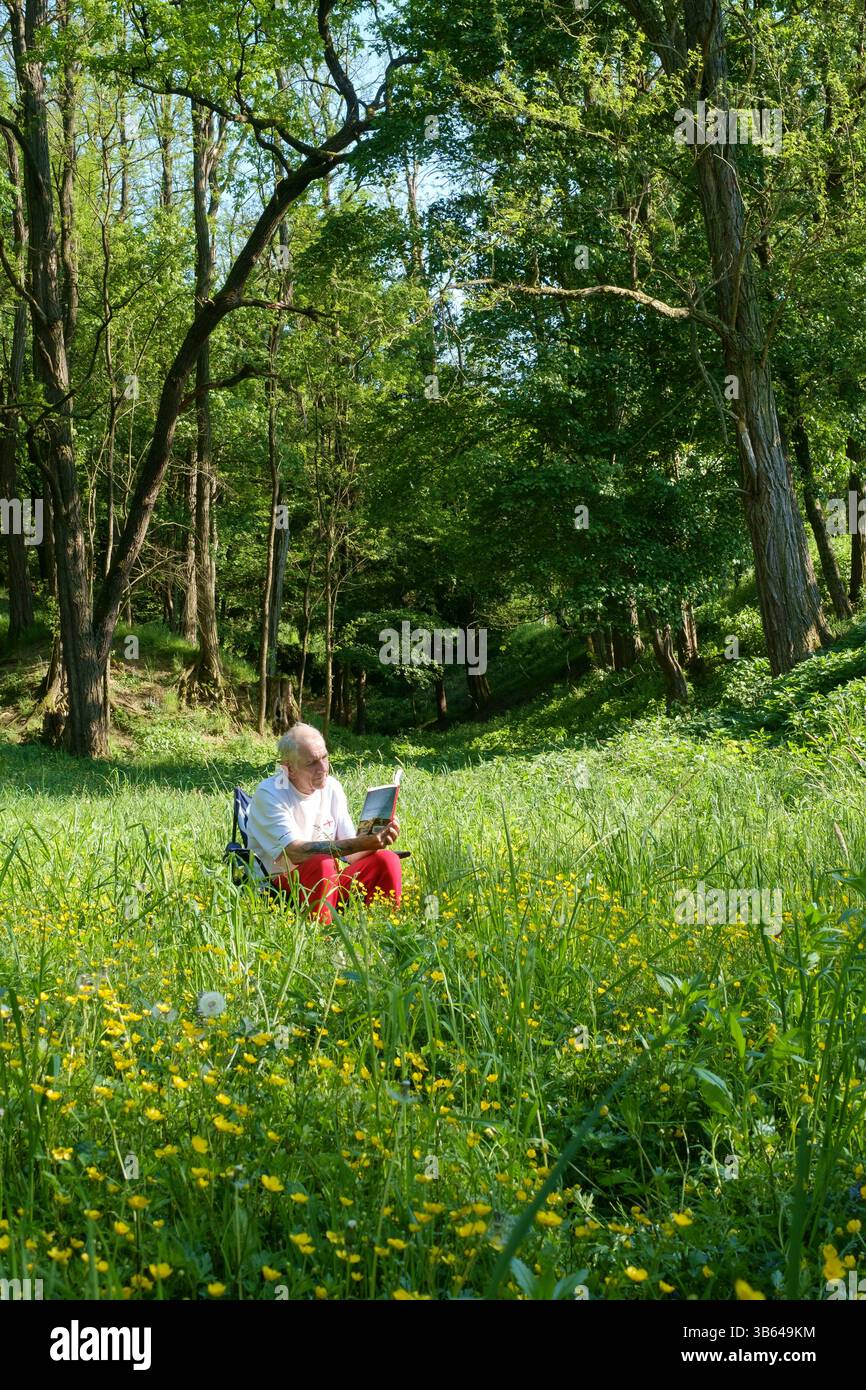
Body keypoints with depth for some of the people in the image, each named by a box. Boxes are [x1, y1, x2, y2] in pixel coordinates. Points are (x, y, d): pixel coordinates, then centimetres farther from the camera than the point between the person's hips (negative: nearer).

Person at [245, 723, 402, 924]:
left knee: (387, 859, -12)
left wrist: (377, 838, -18)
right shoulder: (269, 794, -13)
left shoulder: (331, 787, 7)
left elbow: (349, 854, 4)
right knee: (321, 864, -34)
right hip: (279, 889, -6)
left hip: (330, 884, 6)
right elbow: (296, 853, -25)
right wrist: (361, 844, -30)